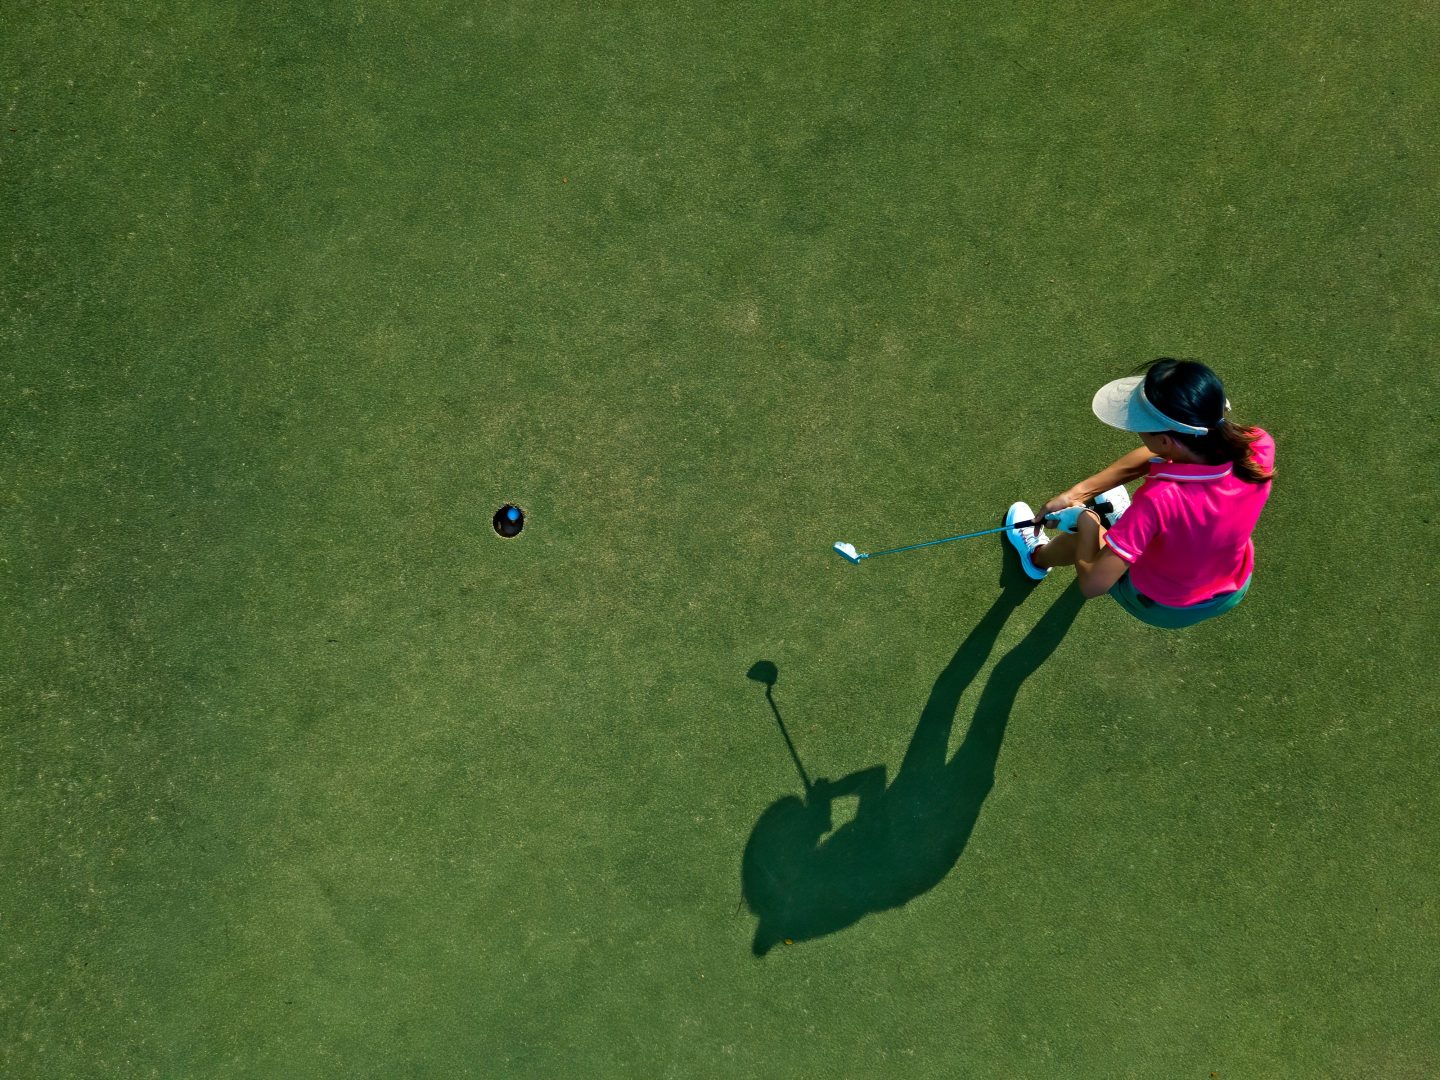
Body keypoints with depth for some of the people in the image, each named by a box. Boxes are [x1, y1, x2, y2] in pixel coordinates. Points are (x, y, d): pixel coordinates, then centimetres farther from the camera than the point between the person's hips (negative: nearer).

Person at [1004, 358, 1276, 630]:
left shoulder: (1158, 501, -44)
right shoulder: (1260, 447, -27)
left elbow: (1092, 584, -38)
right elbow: (1152, 457, -13)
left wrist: (1084, 517, -21)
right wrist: (1078, 492, -14)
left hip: (1163, 608, -4)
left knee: (1086, 531, 23)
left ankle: (1038, 557, 59)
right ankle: (1126, 522, 62)